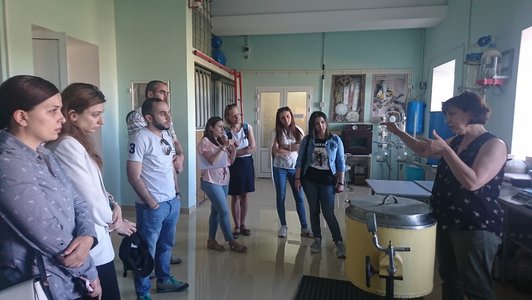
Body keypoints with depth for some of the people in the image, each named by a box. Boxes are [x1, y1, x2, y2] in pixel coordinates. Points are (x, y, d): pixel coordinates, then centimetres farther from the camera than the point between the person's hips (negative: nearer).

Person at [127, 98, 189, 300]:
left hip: (172, 202, 8)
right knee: (147, 250, 7)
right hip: (152, 206, -7)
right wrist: (151, 202, -14)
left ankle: (164, 280, 40)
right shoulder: (141, 139, -16)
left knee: (166, 244, 21)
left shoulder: (166, 136, 8)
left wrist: (176, 192, 11)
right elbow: (133, 176, -17)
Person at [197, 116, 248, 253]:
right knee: (224, 211, -7)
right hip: (211, 181, -7)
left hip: (224, 180, 7)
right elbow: (212, 161, -20)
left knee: (216, 211, 9)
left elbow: (230, 161, 11)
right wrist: (223, 147, -20)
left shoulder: (222, 140, 13)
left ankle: (211, 240, 19)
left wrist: (233, 148, -3)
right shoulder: (205, 142, -8)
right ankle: (232, 242, 2)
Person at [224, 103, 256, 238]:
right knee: (235, 196, 4)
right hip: (234, 164, -2)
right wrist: (245, 150, -24)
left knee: (244, 195, 11)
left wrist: (236, 151, -13)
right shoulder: (226, 132, -7)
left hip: (247, 163, 3)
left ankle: (243, 224, 24)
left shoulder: (247, 127, -1)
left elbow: (253, 148, -6)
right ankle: (237, 226, 18)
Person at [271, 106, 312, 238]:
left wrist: (283, 148, -13)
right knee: (280, 197, 6)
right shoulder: (276, 132, -4)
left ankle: (304, 227, 10)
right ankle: (283, 226, 20)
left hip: (295, 168, 1)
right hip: (280, 168, -1)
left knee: (299, 197, 2)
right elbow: (275, 151, -13)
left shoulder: (298, 130, 1)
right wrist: (293, 147, -10)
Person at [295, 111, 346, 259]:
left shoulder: (335, 140, -3)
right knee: (314, 210, 10)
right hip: (309, 180, 2)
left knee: (328, 213, -6)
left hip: (327, 180, -2)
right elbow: (300, 160, 4)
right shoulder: (307, 140, 0)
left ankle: (339, 242, 5)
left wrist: (340, 182, -4)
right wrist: (297, 178, -3)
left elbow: (340, 163, -1)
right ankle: (317, 239, 24)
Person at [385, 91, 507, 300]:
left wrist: (445, 150, -27)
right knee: (449, 279, 20)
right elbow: (423, 149, 20)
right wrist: (398, 132, 10)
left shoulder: (494, 144, -15)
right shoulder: (455, 141, 8)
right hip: (447, 221, 8)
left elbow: (473, 182, -27)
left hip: (477, 227, -8)